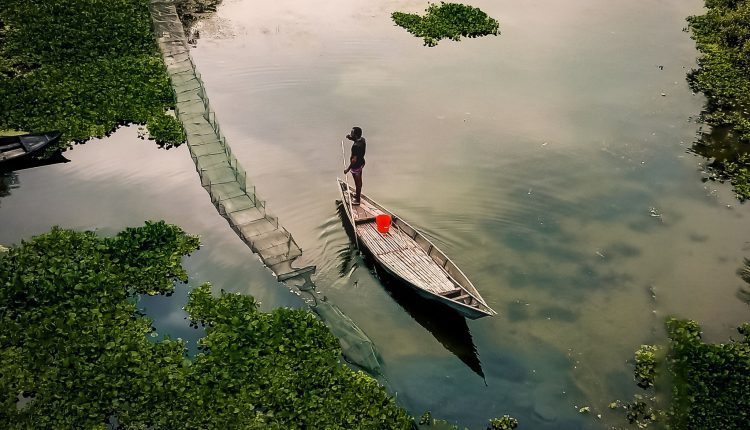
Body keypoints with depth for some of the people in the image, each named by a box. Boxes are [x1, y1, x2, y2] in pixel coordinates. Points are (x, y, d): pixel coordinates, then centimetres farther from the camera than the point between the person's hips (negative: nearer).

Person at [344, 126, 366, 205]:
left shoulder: (356, 146, -35)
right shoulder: (362, 139, -9)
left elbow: (354, 160, -31)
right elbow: (355, 139, 15)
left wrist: (348, 169, -21)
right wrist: (349, 137, -6)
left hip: (356, 166, -8)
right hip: (361, 163, 8)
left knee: (357, 182, 9)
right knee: (359, 180, 26)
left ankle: (357, 200, 26)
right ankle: (357, 194, 48)